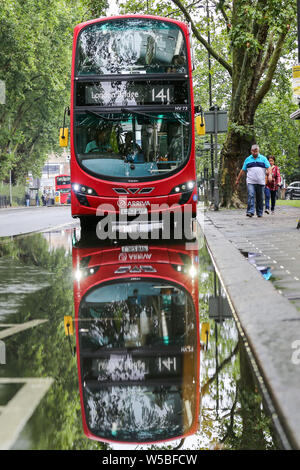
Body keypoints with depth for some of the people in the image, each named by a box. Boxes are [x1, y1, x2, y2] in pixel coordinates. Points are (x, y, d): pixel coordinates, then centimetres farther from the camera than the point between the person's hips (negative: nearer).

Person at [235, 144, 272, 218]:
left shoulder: (263, 158, 10)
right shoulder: (248, 159, 13)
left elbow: (268, 167, 1)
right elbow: (243, 170, 15)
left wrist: (269, 175, -18)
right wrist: (237, 180, 14)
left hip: (260, 182, 0)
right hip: (250, 182, 0)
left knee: (260, 198, 5)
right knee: (251, 196, -15)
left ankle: (259, 213, 15)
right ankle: (250, 212, -20)